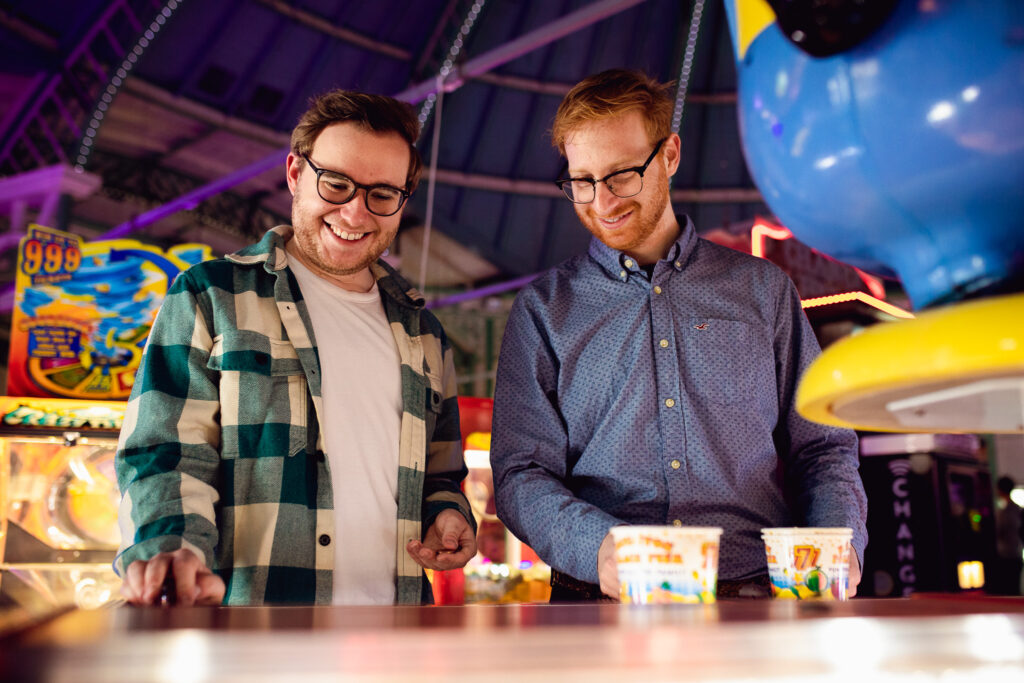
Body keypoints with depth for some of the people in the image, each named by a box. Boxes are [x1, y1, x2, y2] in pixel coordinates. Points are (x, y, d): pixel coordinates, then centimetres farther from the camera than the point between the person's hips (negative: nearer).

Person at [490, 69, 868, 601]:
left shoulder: (761, 288, 16)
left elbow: (822, 447, 16)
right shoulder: (543, 309, 11)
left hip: (757, 599, 2)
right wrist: (598, 546, -16)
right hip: (603, 613, -1)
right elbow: (521, 474, 3)